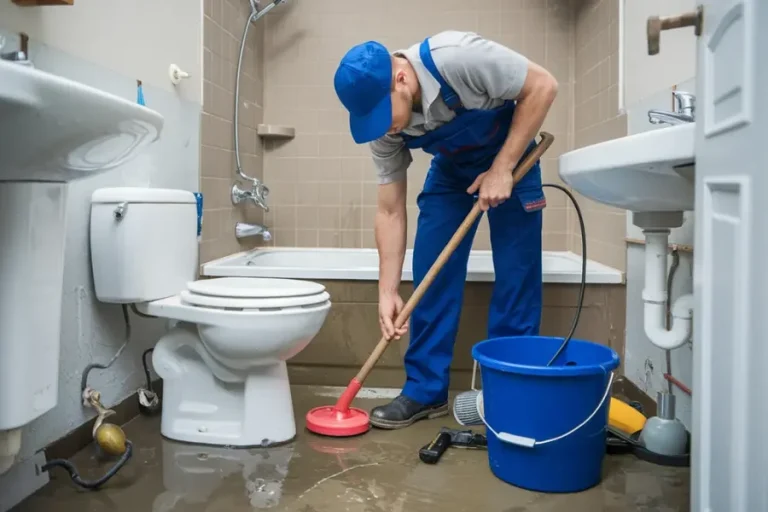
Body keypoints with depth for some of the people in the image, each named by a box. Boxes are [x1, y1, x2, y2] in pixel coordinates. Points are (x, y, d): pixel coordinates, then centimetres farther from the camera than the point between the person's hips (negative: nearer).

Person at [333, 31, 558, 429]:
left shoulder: (456, 57, -36)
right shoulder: (384, 129, -20)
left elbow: (542, 85, -25)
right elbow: (390, 212, -14)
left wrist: (502, 169, -27)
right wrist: (387, 292, -18)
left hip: (511, 157, -3)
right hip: (451, 168, 4)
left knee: (516, 278, -7)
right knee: (431, 277, -5)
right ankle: (426, 390, 5)